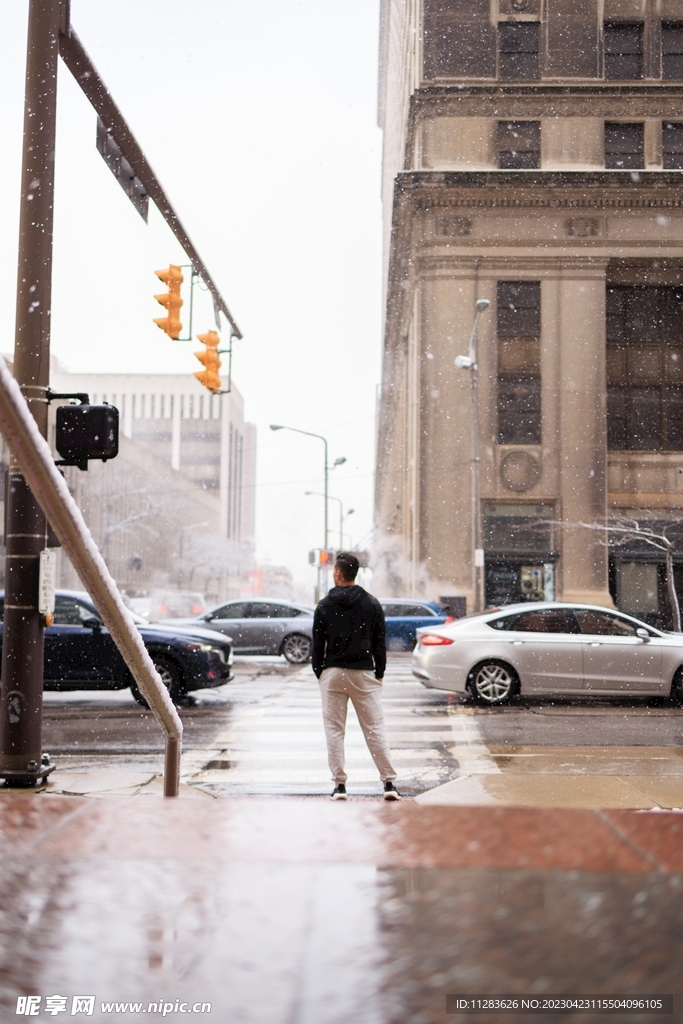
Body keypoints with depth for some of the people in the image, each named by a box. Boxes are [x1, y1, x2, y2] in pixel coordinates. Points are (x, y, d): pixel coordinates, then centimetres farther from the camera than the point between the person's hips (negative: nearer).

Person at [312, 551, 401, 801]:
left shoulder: (324, 606, 0)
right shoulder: (372, 604, 3)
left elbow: (317, 645, 1)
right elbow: (379, 643, 4)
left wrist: (319, 673, 12)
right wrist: (379, 673, 12)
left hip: (332, 674, -1)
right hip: (364, 673, 1)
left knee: (334, 730, 5)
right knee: (375, 729, 2)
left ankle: (339, 785, 2)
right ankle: (389, 783, -2)